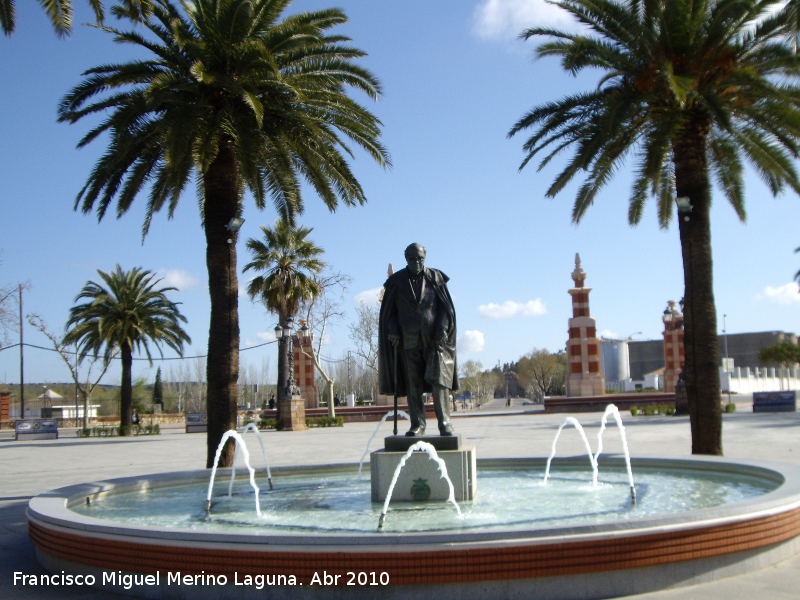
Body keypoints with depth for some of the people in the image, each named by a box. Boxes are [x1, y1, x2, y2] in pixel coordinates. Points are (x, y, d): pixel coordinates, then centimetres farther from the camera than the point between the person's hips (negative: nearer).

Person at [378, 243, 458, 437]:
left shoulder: (435, 278, 4)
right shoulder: (397, 281, 4)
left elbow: (446, 307, 3)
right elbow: (389, 311, 8)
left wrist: (442, 330, -9)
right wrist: (393, 330, -8)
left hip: (434, 338, -1)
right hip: (408, 340, 1)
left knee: (439, 379, -10)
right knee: (413, 384, 1)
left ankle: (445, 422, -5)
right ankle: (417, 424, 6)